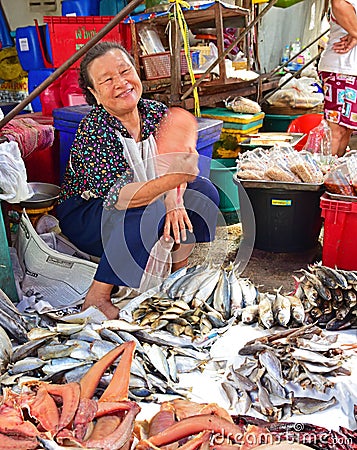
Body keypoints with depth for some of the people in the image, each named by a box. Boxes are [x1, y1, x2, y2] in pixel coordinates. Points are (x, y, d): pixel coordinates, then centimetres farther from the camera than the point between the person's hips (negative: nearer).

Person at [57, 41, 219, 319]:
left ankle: (179, 272, 5)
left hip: (144, 201, 6)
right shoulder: (93, 130, -26)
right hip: (84, 214, -6)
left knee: (204, 192, -9)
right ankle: (96, 299, -20)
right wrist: (172, 179, -48)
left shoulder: (156, 112, -8)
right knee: (148, 213, -35)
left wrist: (174, 199, -29)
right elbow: (116, 196, -34)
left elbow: (173, 163, -7)